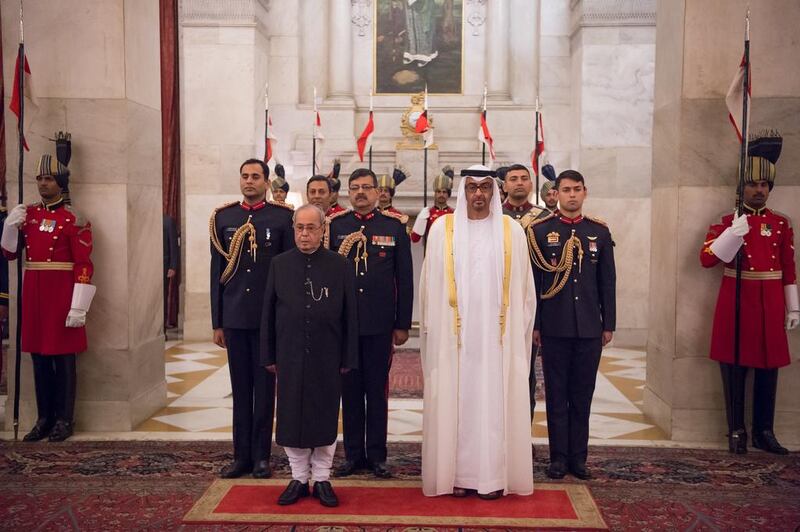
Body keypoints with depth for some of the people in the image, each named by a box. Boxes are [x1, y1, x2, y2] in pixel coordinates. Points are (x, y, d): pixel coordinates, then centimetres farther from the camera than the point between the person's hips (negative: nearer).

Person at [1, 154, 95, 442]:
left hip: (62, 295, -6)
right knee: (39, 356, 11)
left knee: (63, 357, 2)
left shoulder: (74, 219, -8)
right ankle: (45, 418, 21)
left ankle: (65, 420, 12)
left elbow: (84, 265, -11)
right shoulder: (28, 214, 10)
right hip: (34, 293, 6)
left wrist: (78, 307, -17)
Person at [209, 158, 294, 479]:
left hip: (269, 317, -2)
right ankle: (242, 455, 20)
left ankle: (261, 456, 17)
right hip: (235, 317, 3)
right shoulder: (223, 218, 7)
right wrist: (217, 322, 6)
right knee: (240, 389, 10)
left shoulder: (283, 217, -1)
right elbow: (217, 272, 8)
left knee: (265, 388, 6)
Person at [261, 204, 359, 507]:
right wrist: (269, 356, 4)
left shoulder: (340, 266, -1)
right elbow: (268, 313, 6)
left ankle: (322, 479, 22)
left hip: (327, 358, -1)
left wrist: (348, 358, -3)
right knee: (291, 417, 8)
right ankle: (299, 477, 24)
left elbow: (350, 315, -1)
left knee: (325, 418, 7)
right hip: (290, 357, 2)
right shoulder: (279, 264, 4)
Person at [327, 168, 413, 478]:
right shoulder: (334, 226, 4)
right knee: (350, 390, 9)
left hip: (380, 324, -1)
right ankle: (354, 454, 21)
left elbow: (405, 279, 3)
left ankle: (377, 455, 19)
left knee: (377, 390, 7)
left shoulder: (394, 227, 2)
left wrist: (403, 324, 1)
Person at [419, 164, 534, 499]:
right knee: (455, 400, 2)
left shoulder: (512, 232, 5)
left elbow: (523, 287, 8)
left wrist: (518, 329, 4)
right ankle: (458, 473, 12)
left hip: (498, 335, 1)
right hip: (454, 333, 0)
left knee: (495, 400, 2)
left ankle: (494, 475, 11)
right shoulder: (442, 230, 3)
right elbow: (430, 286, 5)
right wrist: (434, 330, 1)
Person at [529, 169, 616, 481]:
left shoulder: (600, 232, 8)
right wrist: (534, 324, -2)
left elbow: (608, 281, 9)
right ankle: (559, 457, 15)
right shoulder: (539, 230, 1)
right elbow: (532, 281, 0)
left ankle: (579, 457, 19)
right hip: (554, 327, -2)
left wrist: (608, 324, 6)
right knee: (556, 394, 6)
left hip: (590, 328, 2)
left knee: (583, 394, 8)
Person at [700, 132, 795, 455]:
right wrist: (734, 233, -21)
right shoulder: (727, 222, 0)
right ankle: (736, 431, 14)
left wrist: (792, 308, 7)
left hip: (770, 305, 3)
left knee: (768, 369, 7)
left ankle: (764, 432, 19)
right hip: (736, 303, -2)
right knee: (734, 369, 3)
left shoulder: (782, 224, 8)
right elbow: (706, 259, -11)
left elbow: (789, 270, 9)